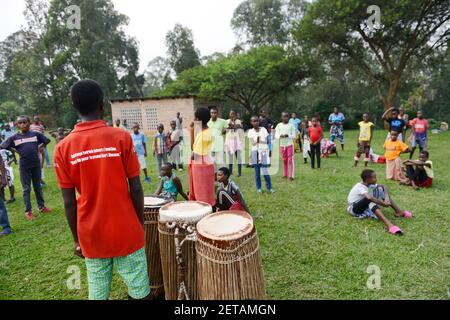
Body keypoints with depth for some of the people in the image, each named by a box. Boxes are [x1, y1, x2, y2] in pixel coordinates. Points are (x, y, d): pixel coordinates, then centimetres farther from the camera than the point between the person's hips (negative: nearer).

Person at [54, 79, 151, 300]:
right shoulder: (121, 137, -12)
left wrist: (77, 239, 10)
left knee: (97, 293, 18)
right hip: (126, 232, -2)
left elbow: (69, 203, -2)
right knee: (139, 291, 12)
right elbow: (136, 189, -10)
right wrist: (140, 224, 5)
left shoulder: (63, 148, -5)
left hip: (91, 237, 3)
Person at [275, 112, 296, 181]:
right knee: (284, 160, 10)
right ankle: (285, 174, 22)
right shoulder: (279, 125, 3)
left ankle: (291, 175, -3)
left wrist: (288, 135, -21)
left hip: (290, 144, -2)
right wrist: (280, 136, -21)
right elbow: (276, 135, 0)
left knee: (290, 160, -5)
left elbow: (294, 135, -2)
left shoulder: (291, 125, 0)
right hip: (282, 145, 2)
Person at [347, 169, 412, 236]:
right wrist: (383, 203, -35)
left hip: (365, 205, 8)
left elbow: (384, 187, -6)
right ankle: (388, 224, -50)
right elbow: (369, 198, -43)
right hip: (354, 208, -8)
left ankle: (398, 211, -3)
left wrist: (387, 198, -23)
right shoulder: (360, 187, -26)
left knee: (380, 189, -2)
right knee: (370, 199, -39)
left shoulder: (370, 184, -1)